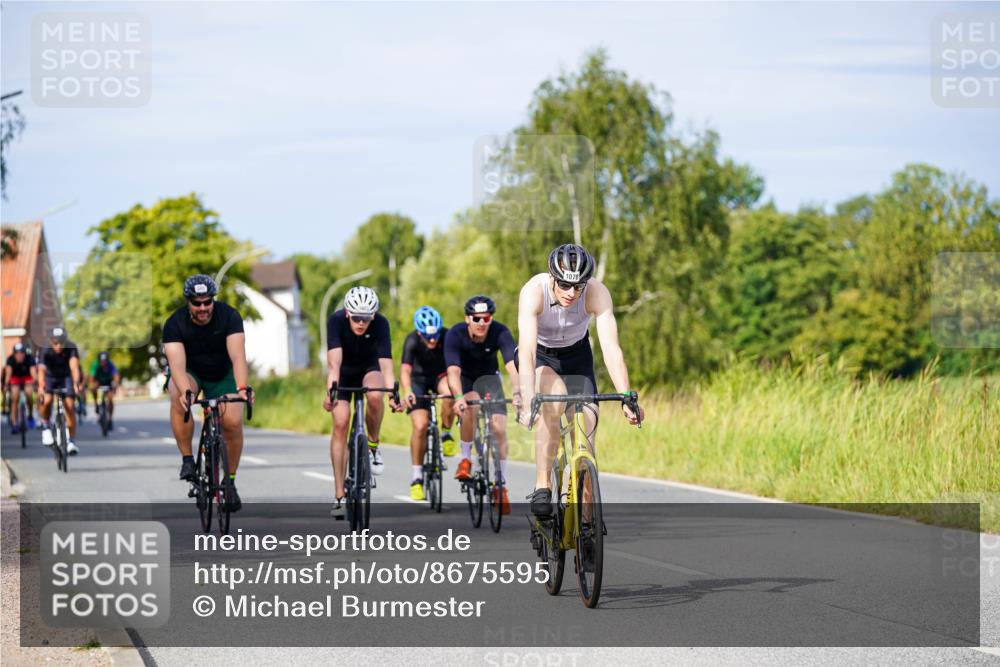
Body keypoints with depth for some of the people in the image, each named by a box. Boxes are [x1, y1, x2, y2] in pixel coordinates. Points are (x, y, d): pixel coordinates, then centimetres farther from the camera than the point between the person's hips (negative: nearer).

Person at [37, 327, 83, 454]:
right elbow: (41, 369, -44)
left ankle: (72, 441, -6)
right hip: (50, 377, -1)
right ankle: (46, 426, -1)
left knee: (70, 405, -15)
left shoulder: (71, 349, -27)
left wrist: (76, 383, -60)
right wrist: (41, 386, -63)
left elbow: (74, 366, -42)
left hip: (66, 377, 1)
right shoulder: (45, 352, -29)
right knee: (47, 400, -29)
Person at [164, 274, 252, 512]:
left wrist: (242, 389, -54)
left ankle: (230, 480, 4)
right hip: (190, 371, -1)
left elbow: (238, 356, -36)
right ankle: (187, 459, -19)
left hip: (222, 373, 1)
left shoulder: (229, 316, -25)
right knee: (178, 399, -35)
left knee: (233, 422, -19)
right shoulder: (175, 324, -25)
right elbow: (177, 363, -37)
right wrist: (185, 392, -57)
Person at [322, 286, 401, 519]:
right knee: (340, 424, -13)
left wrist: (392, 394, -51)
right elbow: (334, 361, -40)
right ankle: (340, 495, -8)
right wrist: (330, 391, -55)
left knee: (375, 395, -35)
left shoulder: (380, 323, -29)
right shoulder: (336, 321, -30)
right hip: (344, 371, 0)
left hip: (369, 368, 0)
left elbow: (386, 364, -36)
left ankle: (373, 445, -8)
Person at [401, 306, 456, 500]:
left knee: (450, 394, -35)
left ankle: (446, 434, -8)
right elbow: (405, 369, -42)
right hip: (419, 377, -1)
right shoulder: (412, 341, -29)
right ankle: (417, 475, -3)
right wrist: (407, 392, -61)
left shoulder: (448, 337, -26)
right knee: (420, 425, -17)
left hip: (440, 374, 1)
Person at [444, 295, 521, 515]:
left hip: (488, 377, 2)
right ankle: (465, 459, -16)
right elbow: (453, 370, -39)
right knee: (472, 404, -35)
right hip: (464, 378, -2)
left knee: (499, 428, -14)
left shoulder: (500, 332, -27)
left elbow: (512, 365, -38)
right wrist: (458, 397, -58)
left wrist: (517, 393, -56)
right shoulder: (455, 334, -29)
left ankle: (502, 486, -3)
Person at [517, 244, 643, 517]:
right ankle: (542, 487, -25)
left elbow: (611, 348, -38)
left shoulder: (597, 293, -31)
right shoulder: (533, 291, -35)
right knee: (554, 399, -32)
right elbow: (527, 350, -44)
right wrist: (528, 402, -56)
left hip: (576, 354, 2)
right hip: (539, 355, -2)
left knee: (586, 423, -13)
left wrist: (626, 399, -50)